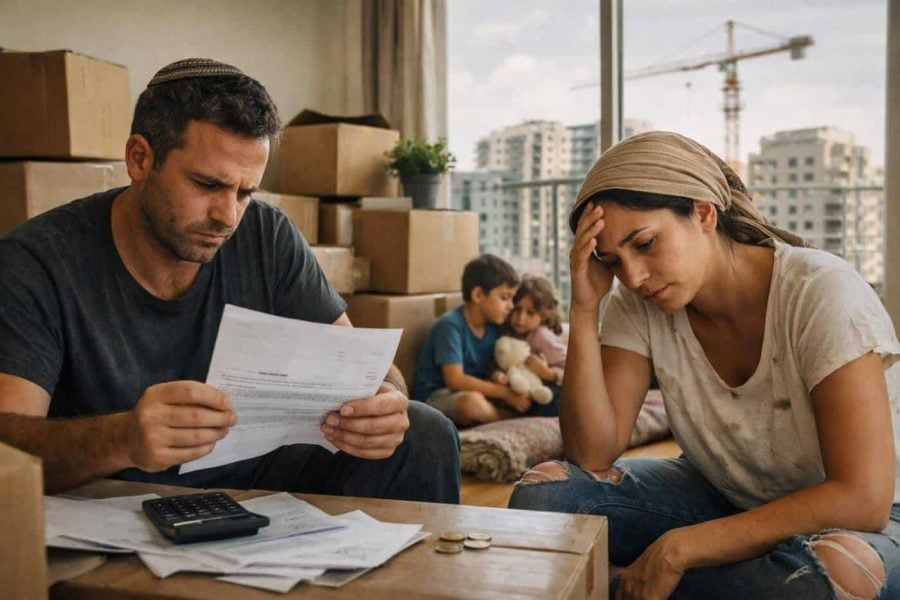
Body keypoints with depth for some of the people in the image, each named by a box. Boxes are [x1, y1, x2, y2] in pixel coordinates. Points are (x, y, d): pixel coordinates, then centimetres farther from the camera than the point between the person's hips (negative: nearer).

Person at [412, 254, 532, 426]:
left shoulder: (493, 326, 4)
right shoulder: (450, 325, -18)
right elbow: (455, 380, -24)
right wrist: (505, 392, -24)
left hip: (472, 390, 7)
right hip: (435, 396, -6)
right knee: (473, 403, -36)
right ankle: (509, 416, -9)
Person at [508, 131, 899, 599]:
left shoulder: (821, 294, -24)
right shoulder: (638, 304, -10)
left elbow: (862, 498, -29)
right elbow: (593, 456, -15)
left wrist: (677, 548, -30)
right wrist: (584, 309, -24)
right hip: (721, 499, 3)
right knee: (540, 493, -18)